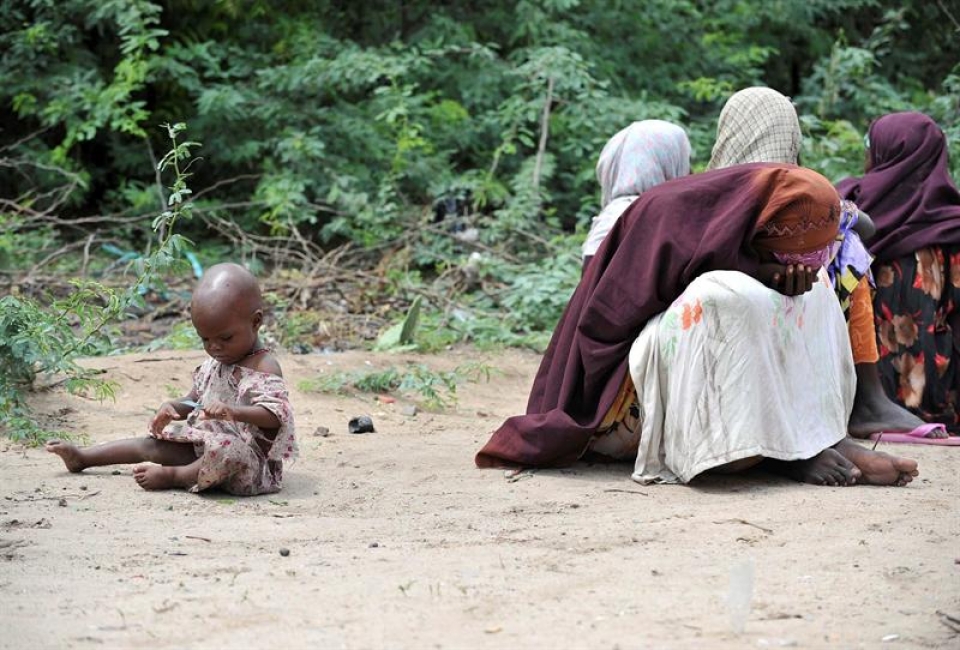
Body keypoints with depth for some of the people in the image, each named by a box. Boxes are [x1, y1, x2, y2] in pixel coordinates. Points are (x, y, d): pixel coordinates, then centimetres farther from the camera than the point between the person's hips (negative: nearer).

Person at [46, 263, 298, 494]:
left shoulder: (264, 367, -17)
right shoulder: (214, 364, 10)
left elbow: (275, 415, -29)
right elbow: (194, 400, 20)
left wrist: (233, 412, -44)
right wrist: (171, 407, -3)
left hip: (248, 458, -9)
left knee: (226, 450, -41)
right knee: (153, 443, 7)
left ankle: (173, 476, -16)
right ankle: (82, 457, 24)